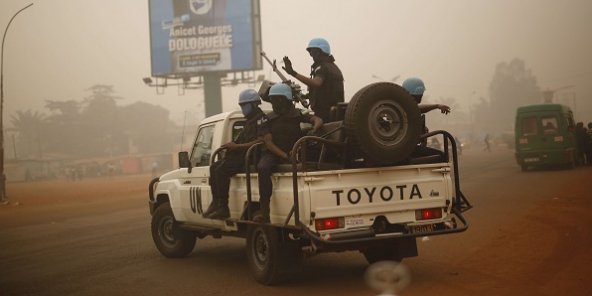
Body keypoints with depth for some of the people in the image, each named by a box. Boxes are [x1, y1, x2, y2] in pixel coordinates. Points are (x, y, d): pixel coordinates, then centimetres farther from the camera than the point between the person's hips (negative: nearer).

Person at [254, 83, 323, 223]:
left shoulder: (297, 114, 10)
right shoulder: (267, 119, 8)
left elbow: (318, 120, 2)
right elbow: (268, 142, -3)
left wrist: (313, 130, -23)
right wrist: (285, 156, -19)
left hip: (294, 152, 1)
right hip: (273, 153, -1)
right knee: (262, 168, -34)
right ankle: (264, 210, -34)